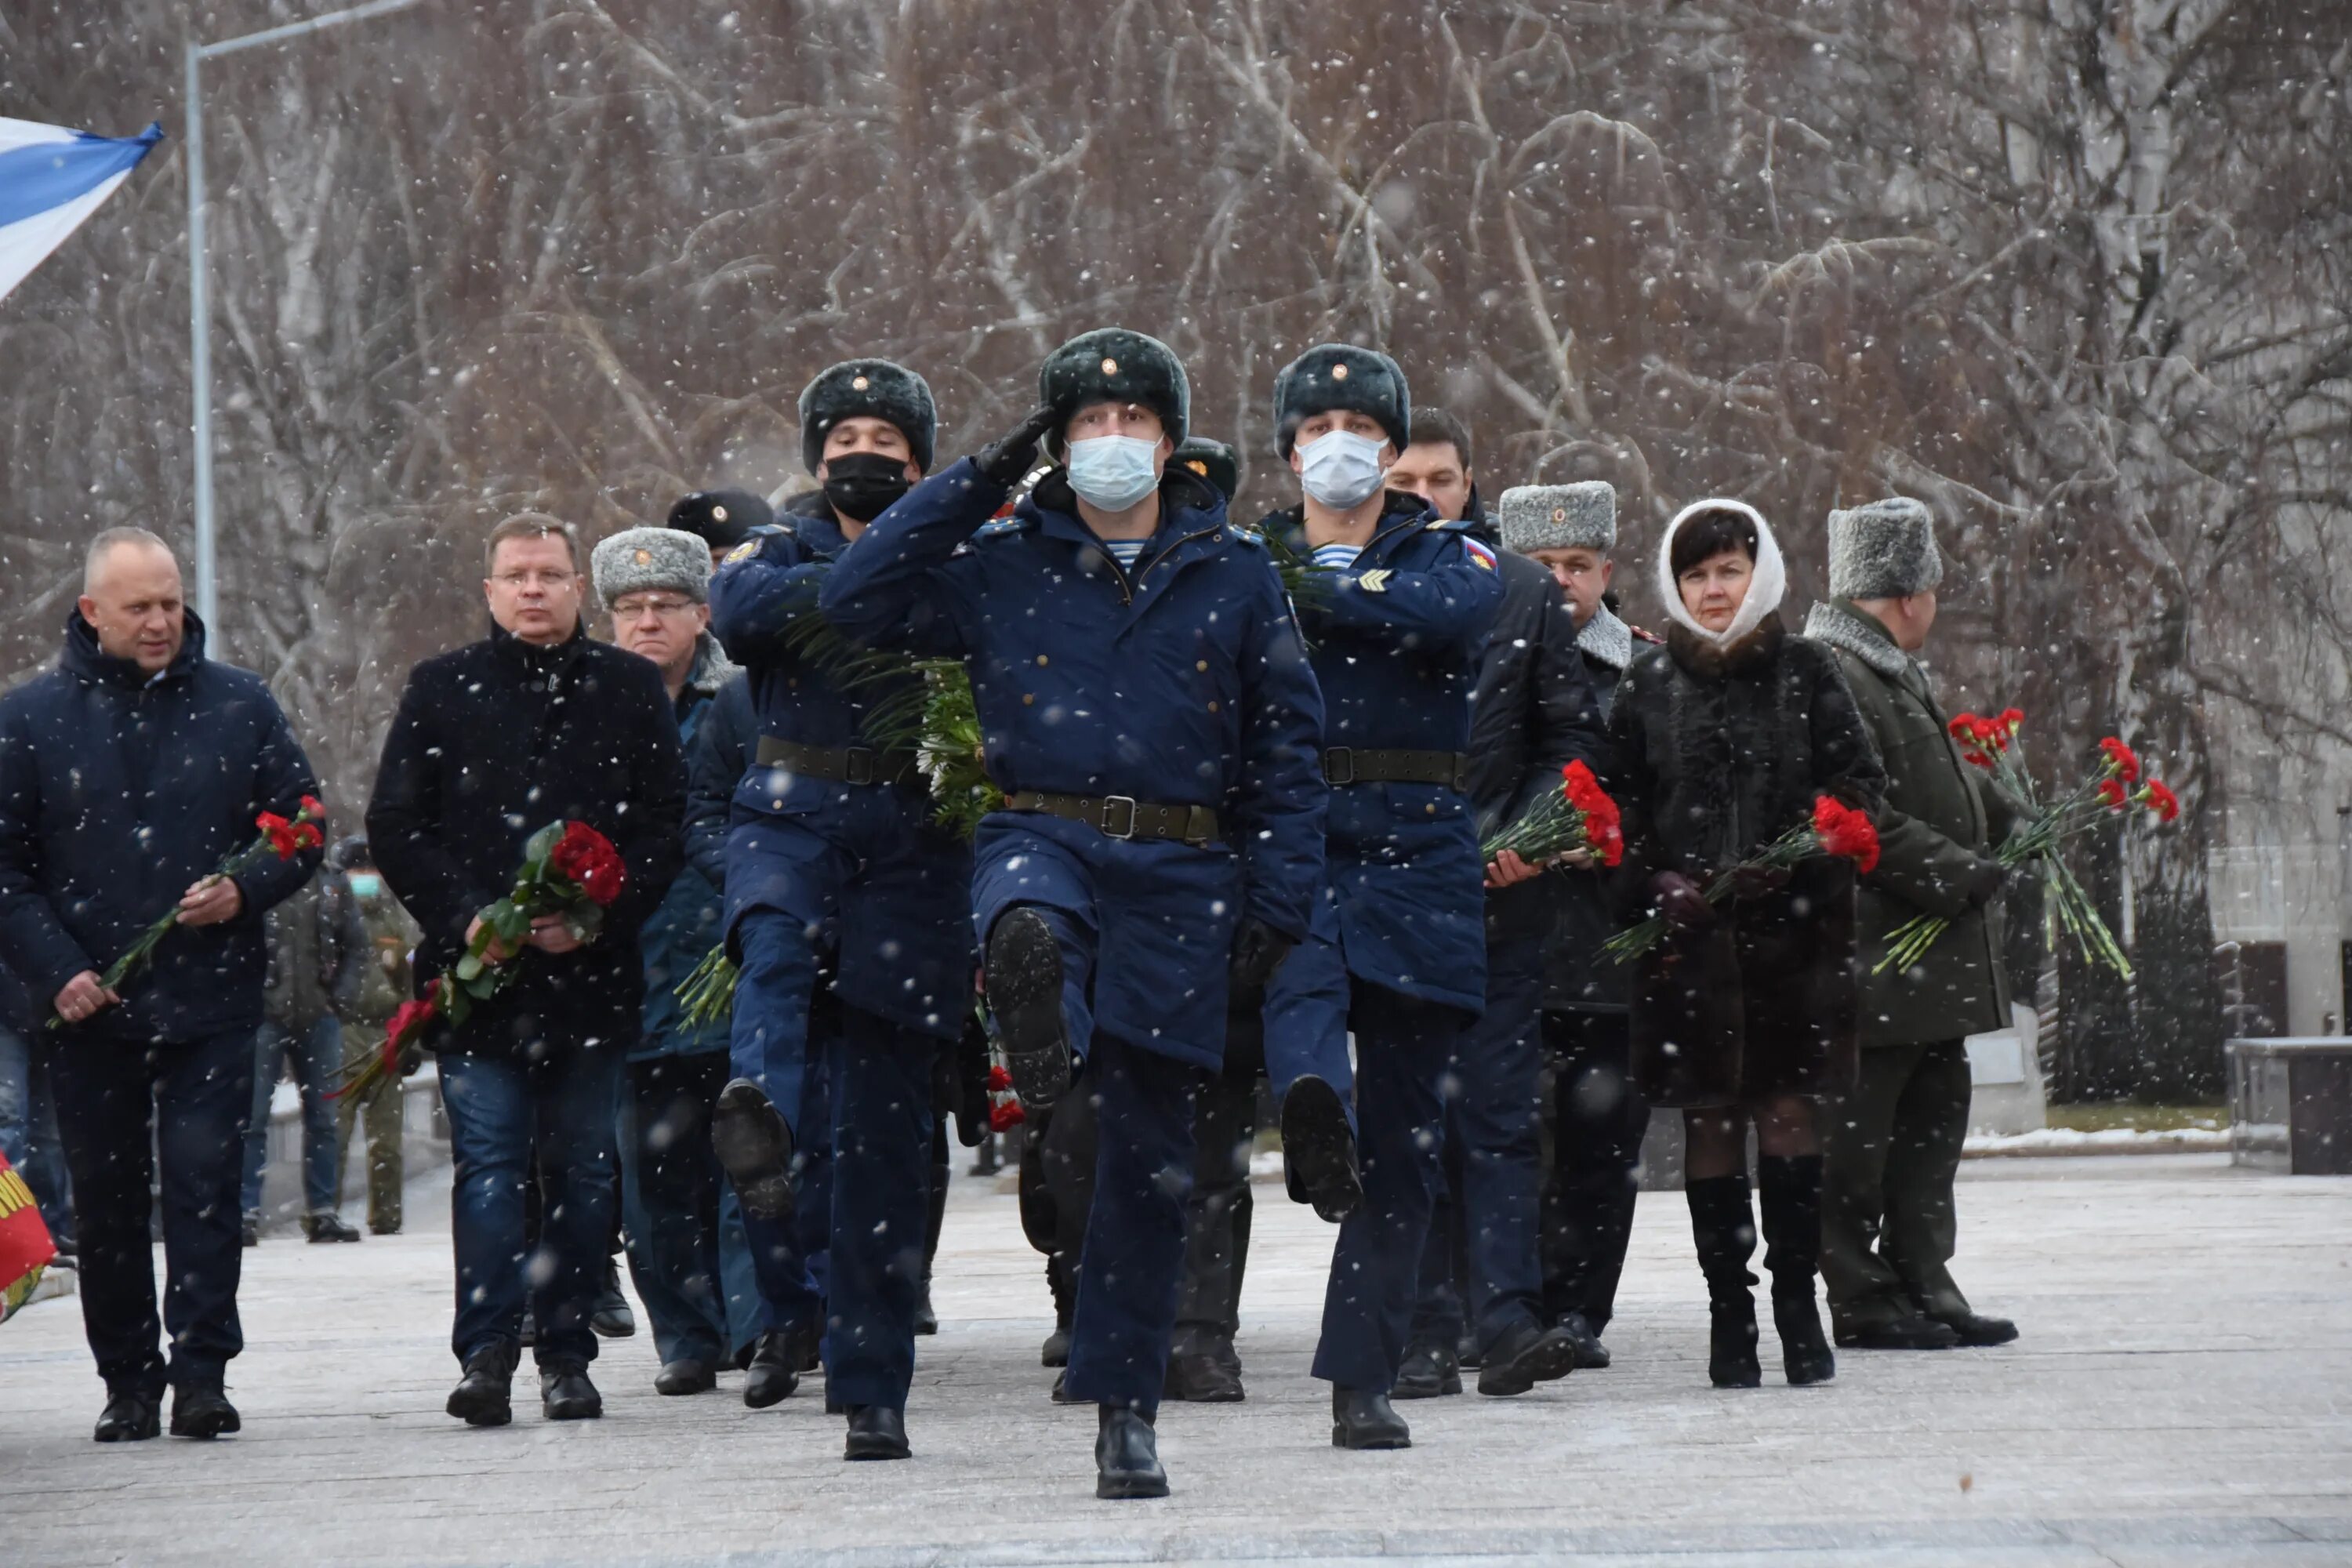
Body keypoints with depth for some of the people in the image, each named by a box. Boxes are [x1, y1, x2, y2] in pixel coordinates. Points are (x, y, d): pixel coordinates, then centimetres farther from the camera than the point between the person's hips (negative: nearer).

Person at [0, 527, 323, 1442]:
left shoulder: (239, 706, 6)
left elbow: (303, 826, 12)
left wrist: (246, 891, -8)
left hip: (211, 999, 0)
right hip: (87, 1011, 1)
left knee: (205, 1180, -8)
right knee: (106, 1196, 6)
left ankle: (202, 1371, -6)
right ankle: (128, 1382, 15)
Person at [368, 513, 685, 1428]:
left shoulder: (631, 690, 9)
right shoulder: (442, 689, 8)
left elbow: (665, 828, 5)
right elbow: (395, 827, 5)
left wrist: (596, 918, -10)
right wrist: (467, 920, -10)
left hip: (592, 972, 1)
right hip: (476, 974, -1)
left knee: (583, 1170, 5)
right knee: (489, 1163, -8)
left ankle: (566, 1356, 11)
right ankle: (485, 1355, -11)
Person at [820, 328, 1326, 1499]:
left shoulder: (1233, 576, 9)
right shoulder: (1001, 564, 9)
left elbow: (1287, 746, 10)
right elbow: (857, 600, 0)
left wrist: (1279, 899, 0)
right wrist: (980, 480, -1)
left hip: (1179, 872, 0)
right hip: (1042, 836, 0)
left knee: (1150, 1148, 1)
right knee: (1026, 926, -41)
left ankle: (1124, 1405, 7)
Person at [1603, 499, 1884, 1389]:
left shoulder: (1805, 673, 5)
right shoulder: (1649, 682, 8)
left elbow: (1856, 784, 3)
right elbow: (1619, 803, 10)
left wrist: (1784, 864, -10)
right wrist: (1658, 884, -5)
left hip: (1791, 932, -1)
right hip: (1688, 937, 1)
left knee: (1789, 1113, -2)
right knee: (1708, 1124, 1)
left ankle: (1798, 1305, 6)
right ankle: (1729, 1314, 7)